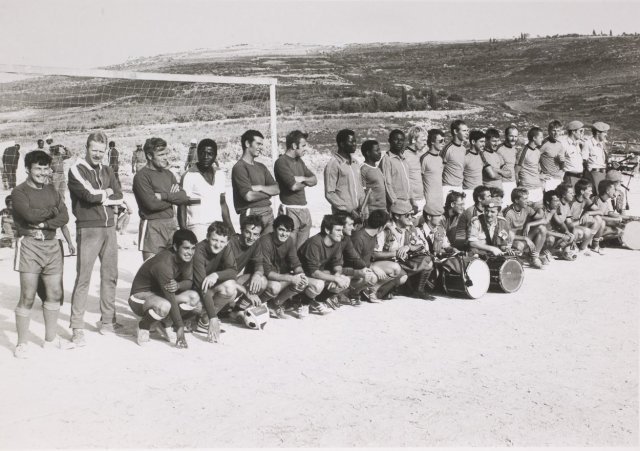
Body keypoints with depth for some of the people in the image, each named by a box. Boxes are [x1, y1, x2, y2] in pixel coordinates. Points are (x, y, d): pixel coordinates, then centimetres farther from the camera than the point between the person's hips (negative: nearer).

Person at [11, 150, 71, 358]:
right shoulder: (19, 192, -3)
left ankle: (51, 338, 25)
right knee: (27, 297, -3)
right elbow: (29, 214, -19)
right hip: (29, 245, -6)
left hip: (51, 244, 6)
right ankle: (22, 343, 8)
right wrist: (52, 211, -5)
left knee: (55, 293, 10)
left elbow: (64, 217, 2)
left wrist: (43, 224, -13)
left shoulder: (51, 191, 13)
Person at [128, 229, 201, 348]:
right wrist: (180, 327, -31)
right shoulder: (163, 263, -32)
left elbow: (189, 282, -7)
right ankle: (143, 326, -7)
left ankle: (163, 324, 7)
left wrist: (178, 286, -32)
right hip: (141, 296, -8)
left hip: (160, 294, 8)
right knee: (164, 306, -40)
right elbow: (171, 299, -32)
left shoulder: (186, 257, -8)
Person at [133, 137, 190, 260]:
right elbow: (152, 204, -18)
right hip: (152, 226, -6)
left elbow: (184, 198, 2)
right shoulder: (141, 176, -8)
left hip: (172, 224, 6)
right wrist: (173, 197, -4)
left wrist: (164, 196, -13)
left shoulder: (168, 174, 13)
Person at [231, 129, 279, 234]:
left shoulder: (261, 167, 16)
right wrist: (268, 192, -1)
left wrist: (260, 188, -9)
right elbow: (249, 196, -17)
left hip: (268, 213, 7)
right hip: (252, 214, -7)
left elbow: (277, 189, 9)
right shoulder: (239, 167, -7)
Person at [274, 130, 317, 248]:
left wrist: (302, 178, -7)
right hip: (290, 210, -8)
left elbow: (314, 180, 14)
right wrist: (307, 182, 2)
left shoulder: (299, 161, 15)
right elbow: (294, 186, -18)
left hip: (304, 209, 8)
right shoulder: (281, 162, -10)